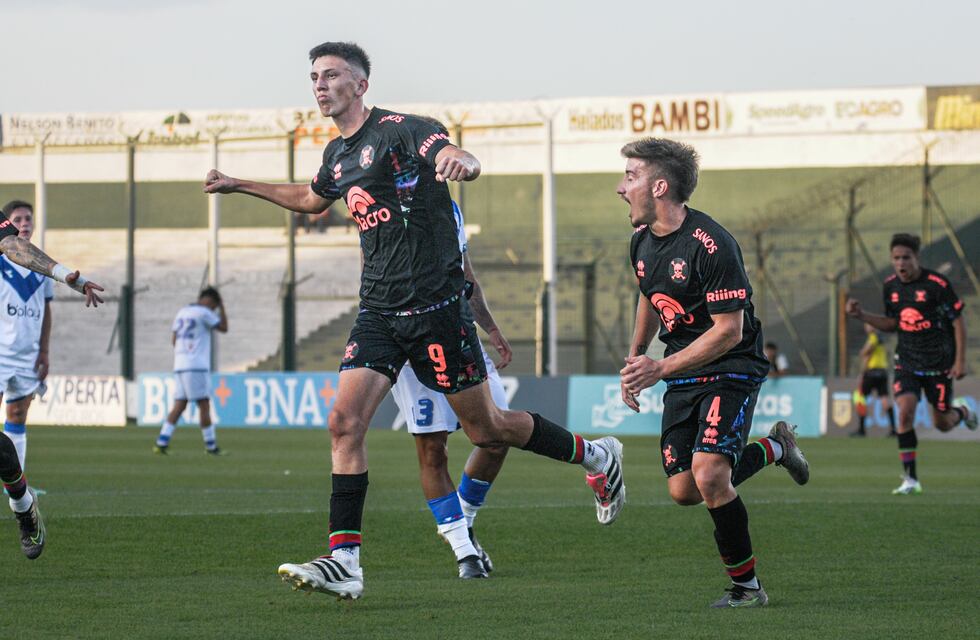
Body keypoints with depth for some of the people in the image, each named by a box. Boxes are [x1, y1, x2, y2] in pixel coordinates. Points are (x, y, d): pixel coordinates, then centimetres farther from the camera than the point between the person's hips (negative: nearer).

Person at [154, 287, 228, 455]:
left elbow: (173, 340, 18)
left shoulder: (182, 312, 17)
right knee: (204, 405, -2)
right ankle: (211, 446, 0)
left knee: (179, 406, 5)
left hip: (180, 366, 8)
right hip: (196, 367, -8)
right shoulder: (203, 312, -6)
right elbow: (224, 327, 1)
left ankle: (162, 443, -5)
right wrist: (222, 307, 9)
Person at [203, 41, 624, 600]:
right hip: (380, 313, 7)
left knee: (486, 429, 3)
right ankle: (344, 562, -12)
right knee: (346, 423, -10)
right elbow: (312, 199, 37)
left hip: (436, 306, -7)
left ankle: (596, 457, 27)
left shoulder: (397, 130, -10)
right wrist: (239, 186, 38)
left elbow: (463, 162, -28)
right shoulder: (338, 155, 14)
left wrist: (460, 161, -52)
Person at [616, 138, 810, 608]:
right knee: (683, 492, -1)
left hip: (731, 370, -8)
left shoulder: (711, 246, -22)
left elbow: (728, 331, -22)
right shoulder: (642, 241, 3)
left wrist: (660, 370, -25)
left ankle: (746, 586, -6)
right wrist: (634, 358, 23)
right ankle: (774, 448, 24)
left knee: (709, 476, -24)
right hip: (681, 376, 8)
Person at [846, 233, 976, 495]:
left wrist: (960, 360, -11)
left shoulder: (937, 284, -15)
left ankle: (962, 413, 45)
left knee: (942, 424, 5)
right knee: (905, 412, -18)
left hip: (939, 363, -3)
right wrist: (861, 315, 0)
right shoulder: (890, 285, 2)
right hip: (907, 362, 3)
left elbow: (958, 320, -8)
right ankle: (910, 479, -12)